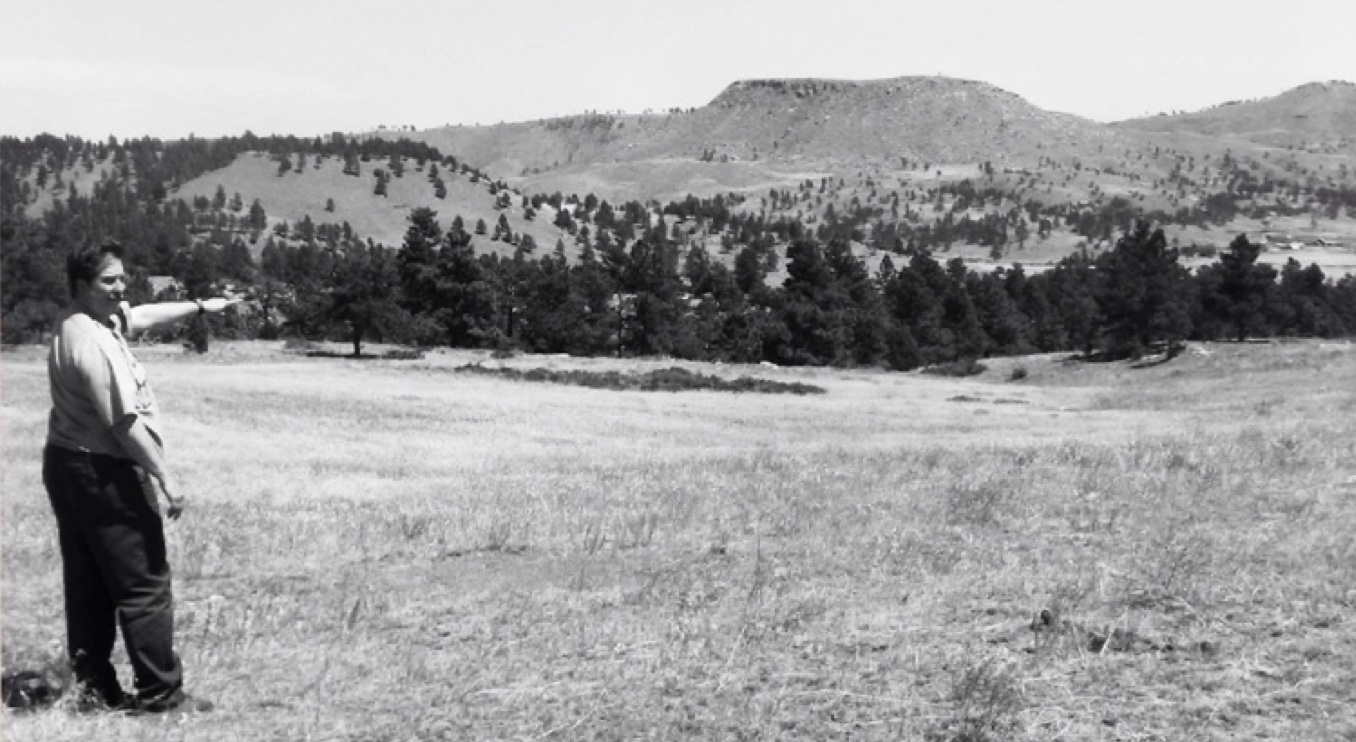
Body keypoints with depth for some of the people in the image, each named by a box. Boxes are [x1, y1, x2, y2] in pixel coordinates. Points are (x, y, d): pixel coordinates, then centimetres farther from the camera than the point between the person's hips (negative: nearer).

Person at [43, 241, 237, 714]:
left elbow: (144, 316, 24)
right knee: (144, 587, -2)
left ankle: (94, 689, 21)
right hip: (104, 472, -10)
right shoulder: (94, 343, -23)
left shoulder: (79, 323, 7)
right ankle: (160, 694, 3)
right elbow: (124, 424, -24)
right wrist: (166, 479, -20)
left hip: (64, 463, 10)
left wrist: (201, 307, 28)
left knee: (87, 586, 14)